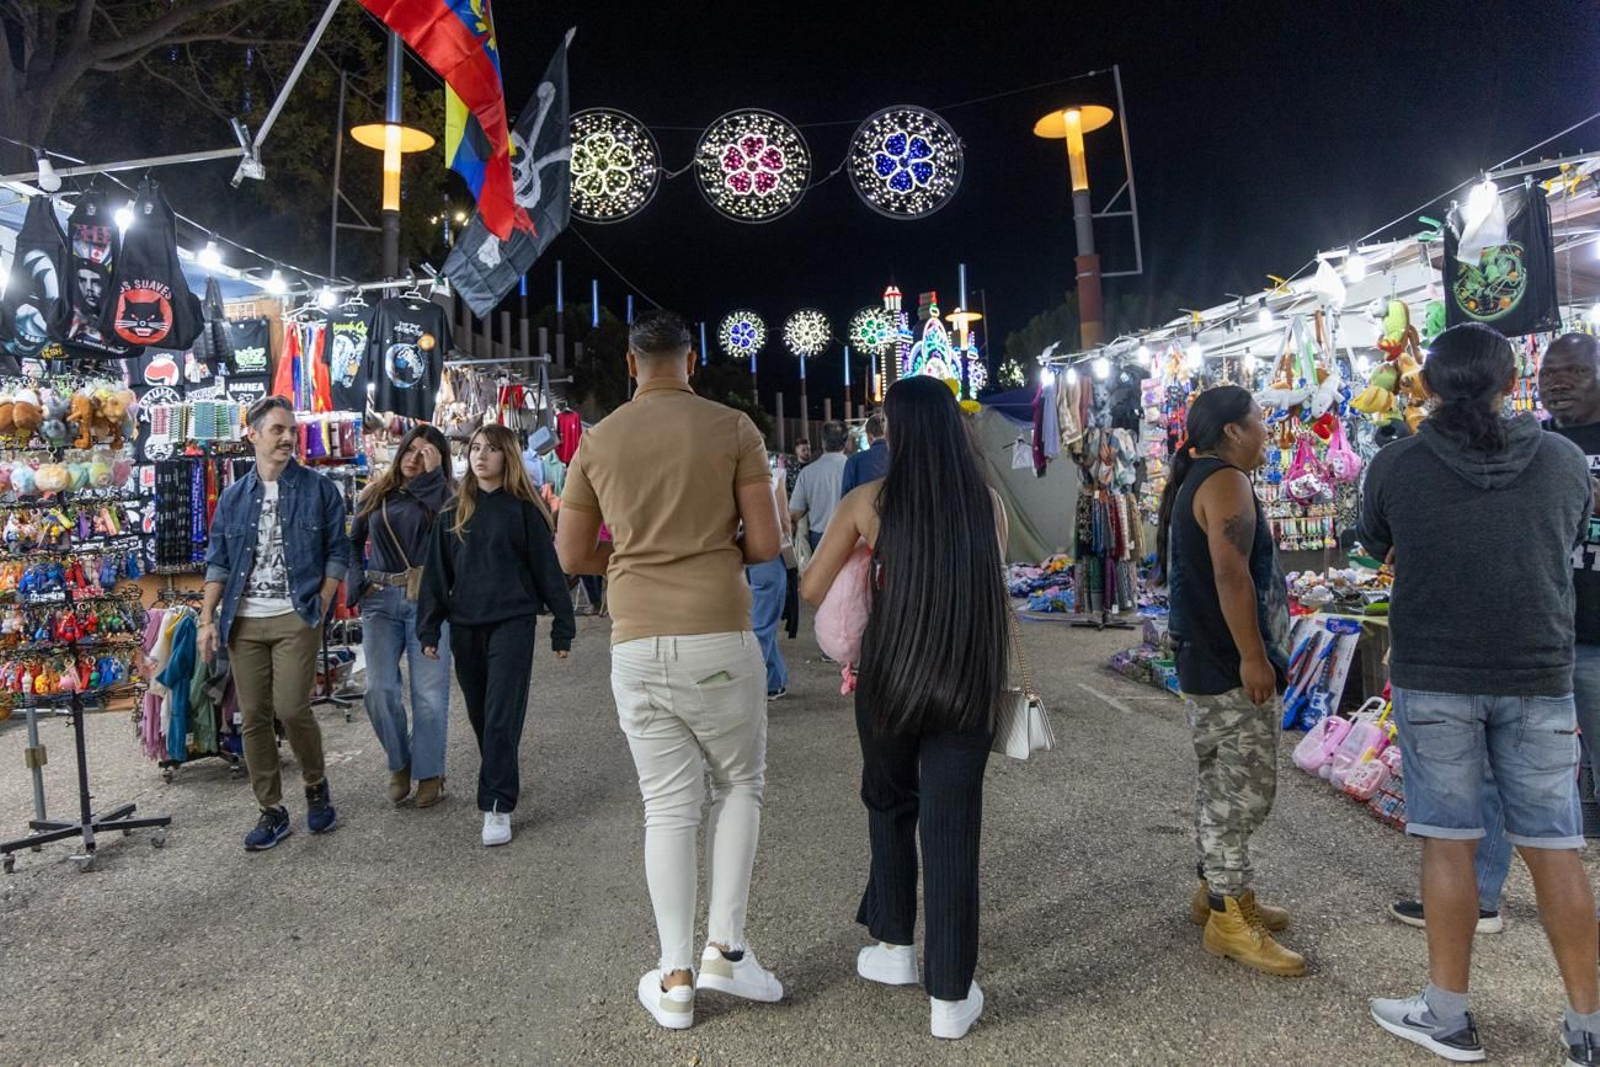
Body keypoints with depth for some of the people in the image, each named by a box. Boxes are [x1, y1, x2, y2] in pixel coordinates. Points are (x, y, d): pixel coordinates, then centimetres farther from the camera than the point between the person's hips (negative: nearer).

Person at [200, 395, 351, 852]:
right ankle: (272, 811, 17)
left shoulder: (319, 490, 1)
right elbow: (218, 563, 11)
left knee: (291, 708, -11)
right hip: (244, 621, 4)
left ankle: (316, 786, 16)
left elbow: (338, 552, 1)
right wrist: (208, 619, 3)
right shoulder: (234, 498, 10)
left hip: (295, 617, -4)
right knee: (253, 717, 6)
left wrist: (320, 607, -7)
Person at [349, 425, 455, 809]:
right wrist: (356, 583, 6)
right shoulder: (375, 494, 11)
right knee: (380, 689, 0)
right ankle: (399, 764, 21)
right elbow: (353, 542, 20)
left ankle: (429, 772, 14)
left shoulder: (441, 494, 2)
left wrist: (433, 475, -15)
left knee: (428, 692, 0)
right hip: (380, 600, 3)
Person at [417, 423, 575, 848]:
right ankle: (500, 782, 32)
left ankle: (498, 806, -2)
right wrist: (429, 629, 5)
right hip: (465, 626, 4)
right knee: (480, 715, 13)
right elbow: (437, 573, 10)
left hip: (512, 623, -4)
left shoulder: (523, 509, -2)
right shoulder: (453, 512, 9)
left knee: (502, 716, -7)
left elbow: (547, 569, -2)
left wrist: (562, 628, -4)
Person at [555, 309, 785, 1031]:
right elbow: (766, 544, -4)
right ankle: (726, 948, 17)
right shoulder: (732, 429, -2)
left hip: (636, 646, 2)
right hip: (719, 639, -2)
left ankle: (675, 980, 19)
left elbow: (572, 557, 10)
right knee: (738, 787, 19)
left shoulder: (597, 441, 6)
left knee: (667, 808, 11)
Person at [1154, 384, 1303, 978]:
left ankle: (1216, 892, 28)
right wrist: (1253, 657, -23)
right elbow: (1231, 574, -24)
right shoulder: (1225, 481, -14)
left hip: (1209, 661, 11)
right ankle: (1228, 919, 2)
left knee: (1226, 785, 18)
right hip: (1231, 667, -11)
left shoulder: (1195, 480, 18)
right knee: (1243, 789, -5)